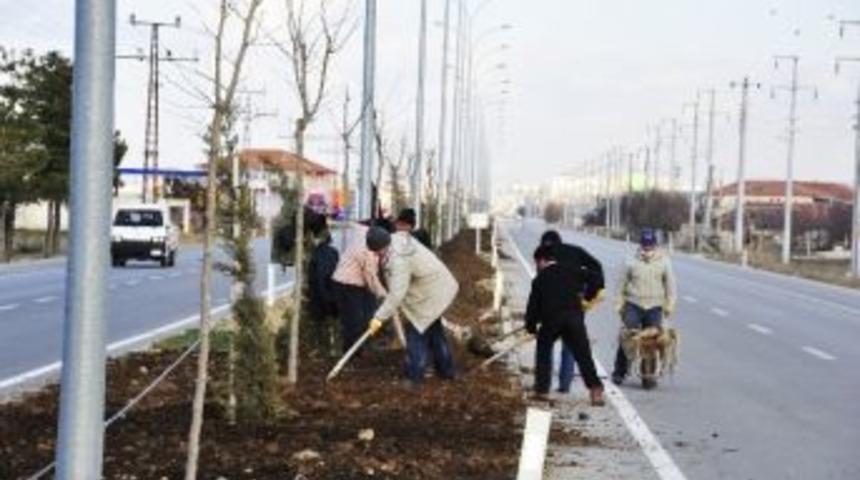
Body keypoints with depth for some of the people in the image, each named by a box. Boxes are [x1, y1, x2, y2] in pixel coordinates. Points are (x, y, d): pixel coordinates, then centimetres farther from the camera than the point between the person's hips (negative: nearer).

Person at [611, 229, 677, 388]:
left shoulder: (663, 262, 3)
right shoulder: (632, 263, -1)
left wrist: (669, 305, 5)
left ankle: (648, 375, 7)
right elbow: (621, 285, 6)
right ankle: (619, 372, 4)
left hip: (654, 307, 1)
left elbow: (670, 285, 10)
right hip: (633, 305, -1)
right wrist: (620, 305, 3)